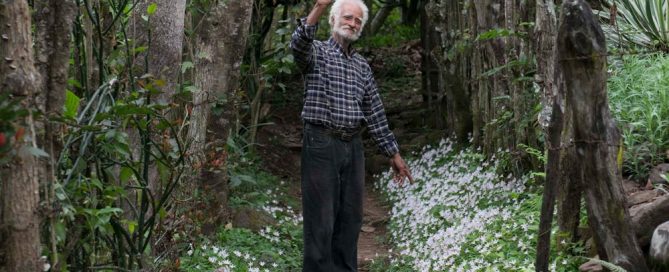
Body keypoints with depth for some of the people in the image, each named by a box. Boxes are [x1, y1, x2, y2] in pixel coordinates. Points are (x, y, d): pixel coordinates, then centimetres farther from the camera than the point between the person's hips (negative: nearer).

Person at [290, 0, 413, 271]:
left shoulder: (362, 66, 18)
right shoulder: (317, 52, 1)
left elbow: (375, 112, 19)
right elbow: (298, 44, -25)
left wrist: (393, 153, 15)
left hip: (353, 147, 6)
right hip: (321, 145, -6)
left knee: (350, 218, 8)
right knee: (321, 219, -6)